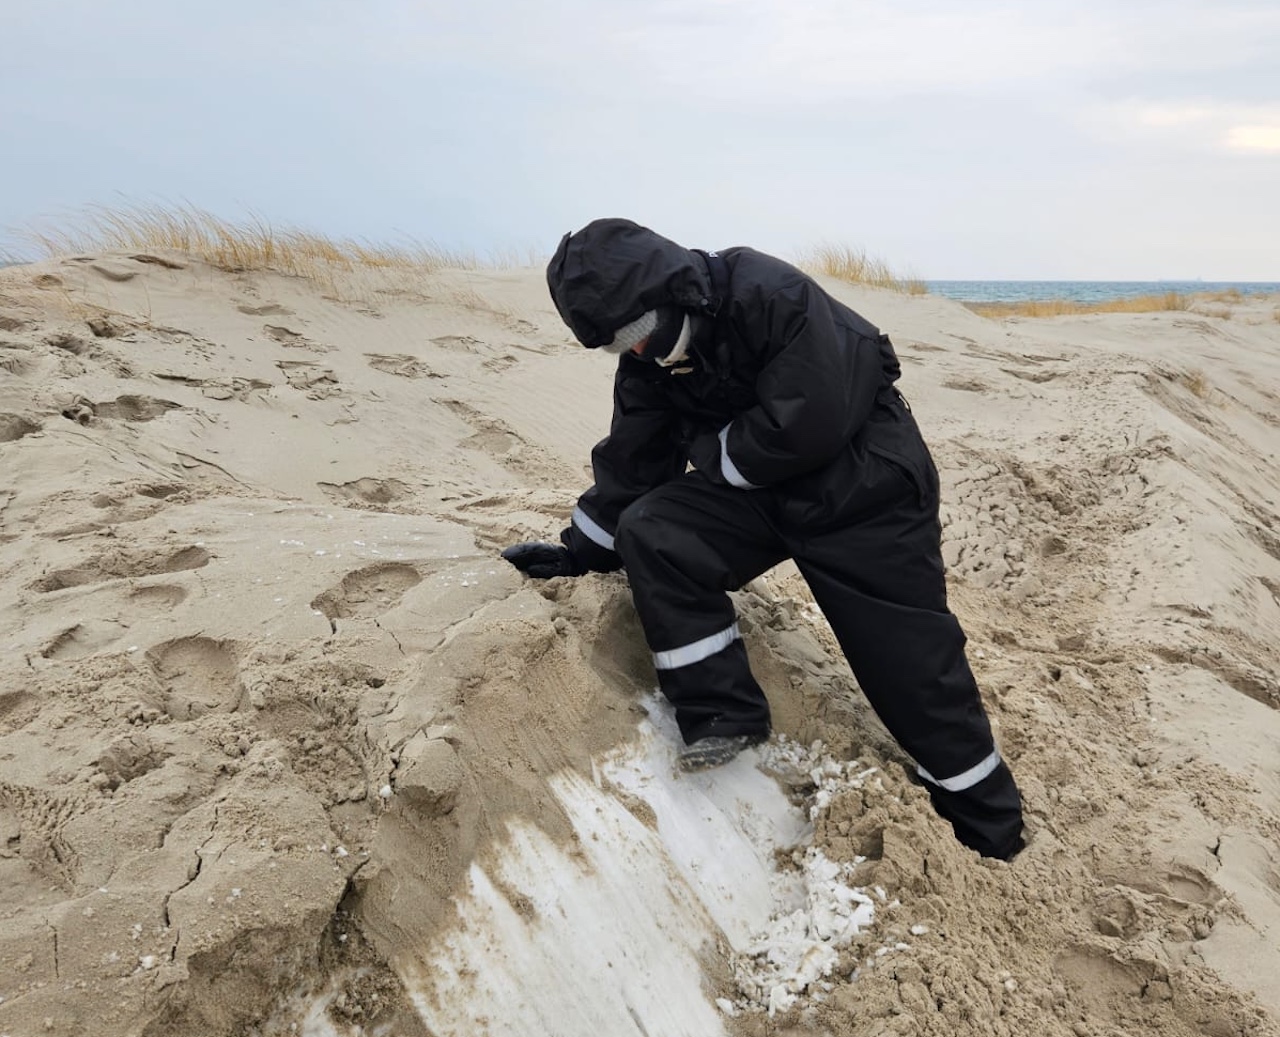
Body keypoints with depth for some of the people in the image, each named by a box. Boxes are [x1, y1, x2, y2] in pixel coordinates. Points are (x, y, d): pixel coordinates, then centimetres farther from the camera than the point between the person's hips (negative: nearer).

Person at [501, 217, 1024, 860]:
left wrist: (711, 452, -14)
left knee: (913, 669, -3)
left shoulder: (770, 296, -23)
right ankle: (723, 714, -6)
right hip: (755, 494, 6)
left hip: (864, 490, -6)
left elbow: (809, 425, -28)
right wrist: (580, 551, 7)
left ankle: (994, 839, 18)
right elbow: (631, 464, 9)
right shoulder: (645, 364, 0)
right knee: (648, 534, -18)